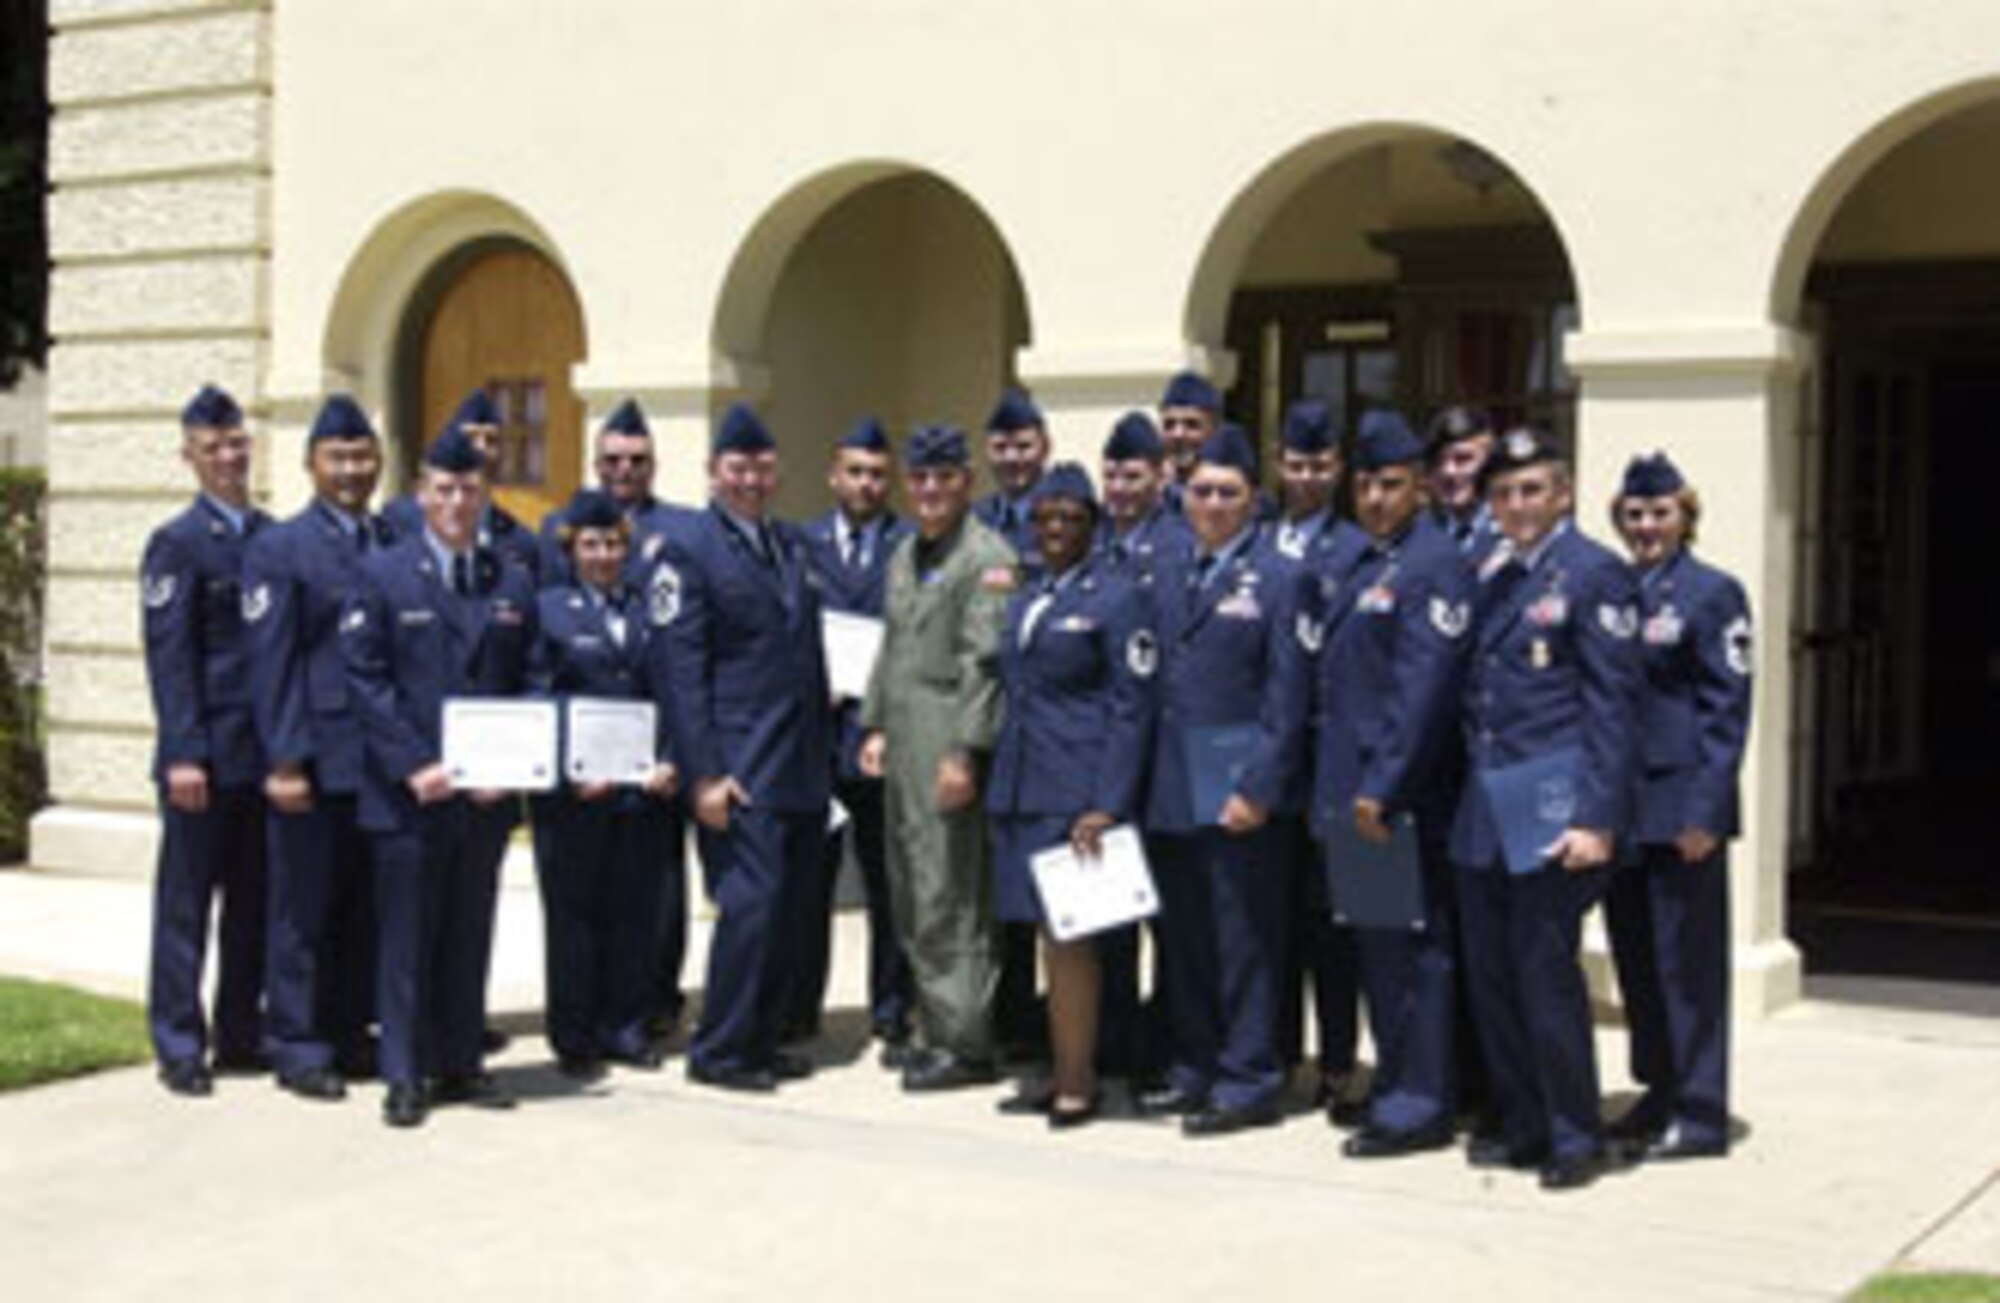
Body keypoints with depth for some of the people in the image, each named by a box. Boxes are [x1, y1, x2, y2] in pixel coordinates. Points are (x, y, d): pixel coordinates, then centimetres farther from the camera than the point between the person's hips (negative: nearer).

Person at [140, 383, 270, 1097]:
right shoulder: (177, 544, -5)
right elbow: (169, 658, -9)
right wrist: (184, 756, -15)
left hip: (265, 753, 6)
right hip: (206, 756, -5)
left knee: (254, 903, 11)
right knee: (186, 903, 2)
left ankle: (241, 1036, 21)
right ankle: (179, 1046, 9)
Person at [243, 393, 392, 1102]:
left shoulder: (398, 545, 13)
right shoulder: (279, 549, -1)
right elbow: (271, 664, -6)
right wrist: (284, 762, -12)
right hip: (315, 763, -5)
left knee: (368, 909, 10)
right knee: (304, 910, 1)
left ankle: (351, 1035, 20)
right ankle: (298, 1046, 10)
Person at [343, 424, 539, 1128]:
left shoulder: (513, 584, 11)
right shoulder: (382, 574, 0)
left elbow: (527, 687, 11)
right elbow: (365, 681, -5)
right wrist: (412, 767, -14)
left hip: (487, 796, 4)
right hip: (406, 797, -3)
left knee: (470, 937, 10)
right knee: (405, 939, 2)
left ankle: (460, 1065, 19)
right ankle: (404, 1077, 9)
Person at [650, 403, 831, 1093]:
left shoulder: (793, 544, 16)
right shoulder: (687, 552, -5)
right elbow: (679, 670, -10)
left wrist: (826, 746, 15)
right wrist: (703, 774, -16)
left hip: (803, 768, 7)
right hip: (740, 769, -7)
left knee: (793, 907, 8)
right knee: (751, 901, -10)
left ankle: (760, 1040, 19)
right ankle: (717, 1051, 2)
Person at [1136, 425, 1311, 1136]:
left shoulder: (1276, 578, -4)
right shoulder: (1167, 574, 14)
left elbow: (1286, 698, -7)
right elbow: (1153, 680, 14)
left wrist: (1259, 789, -14)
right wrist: (1143, 778, 8)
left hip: (1235, 786, -6)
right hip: (1171, 788, 6)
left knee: (1244, 937, -2)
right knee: (1182, 936, 11)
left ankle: (1248, 1083, 6)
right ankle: (1195, 1070, 22)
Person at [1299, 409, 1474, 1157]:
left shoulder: (1433, 566, -11)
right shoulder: (1345, 563, 14)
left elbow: (1423, 690, -18)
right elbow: (1325, 666, 23)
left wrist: (1382, 788, -20)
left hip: (1402, 798, -8)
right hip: (1350, 789, 8)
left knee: (1411, 947, -3)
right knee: (1375, 946, 15)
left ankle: (1418, 1107, 4)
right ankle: (1395, 1087, 25)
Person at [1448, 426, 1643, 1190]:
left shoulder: (1594, 574, -5)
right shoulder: (1492, 578, 16)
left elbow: (1613, 705, -9)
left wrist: (1597, 819, -15)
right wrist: (1471, 790, 12)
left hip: (1552, 813, -7)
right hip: (1484, 815, 7)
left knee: (1544, 971, -5)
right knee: (1490, 975, 9)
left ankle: (1576, 1139, 8)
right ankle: (1523, 1125, 22)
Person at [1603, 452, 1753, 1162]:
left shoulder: (1713, 592, -5)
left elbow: (1727, 710, -9)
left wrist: (1704, 811, -16)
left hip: (1679, 807, -6)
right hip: (1620, 803, 6)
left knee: (1688, 960, -2)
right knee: (1634, 954, 13)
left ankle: (1701, 1114, 6)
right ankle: (1660, 1091, 26)